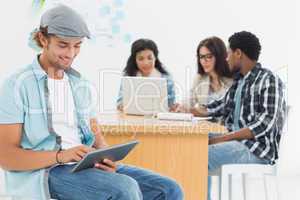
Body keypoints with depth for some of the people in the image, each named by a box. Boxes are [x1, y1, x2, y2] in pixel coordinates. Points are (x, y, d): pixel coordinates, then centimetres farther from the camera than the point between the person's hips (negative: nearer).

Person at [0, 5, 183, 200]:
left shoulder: (81, 85, 15)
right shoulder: (17, 85, -4)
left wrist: (106, 157, -8)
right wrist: (60, 156, -23)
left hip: (87, 165, 7)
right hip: (44, 171, -6)